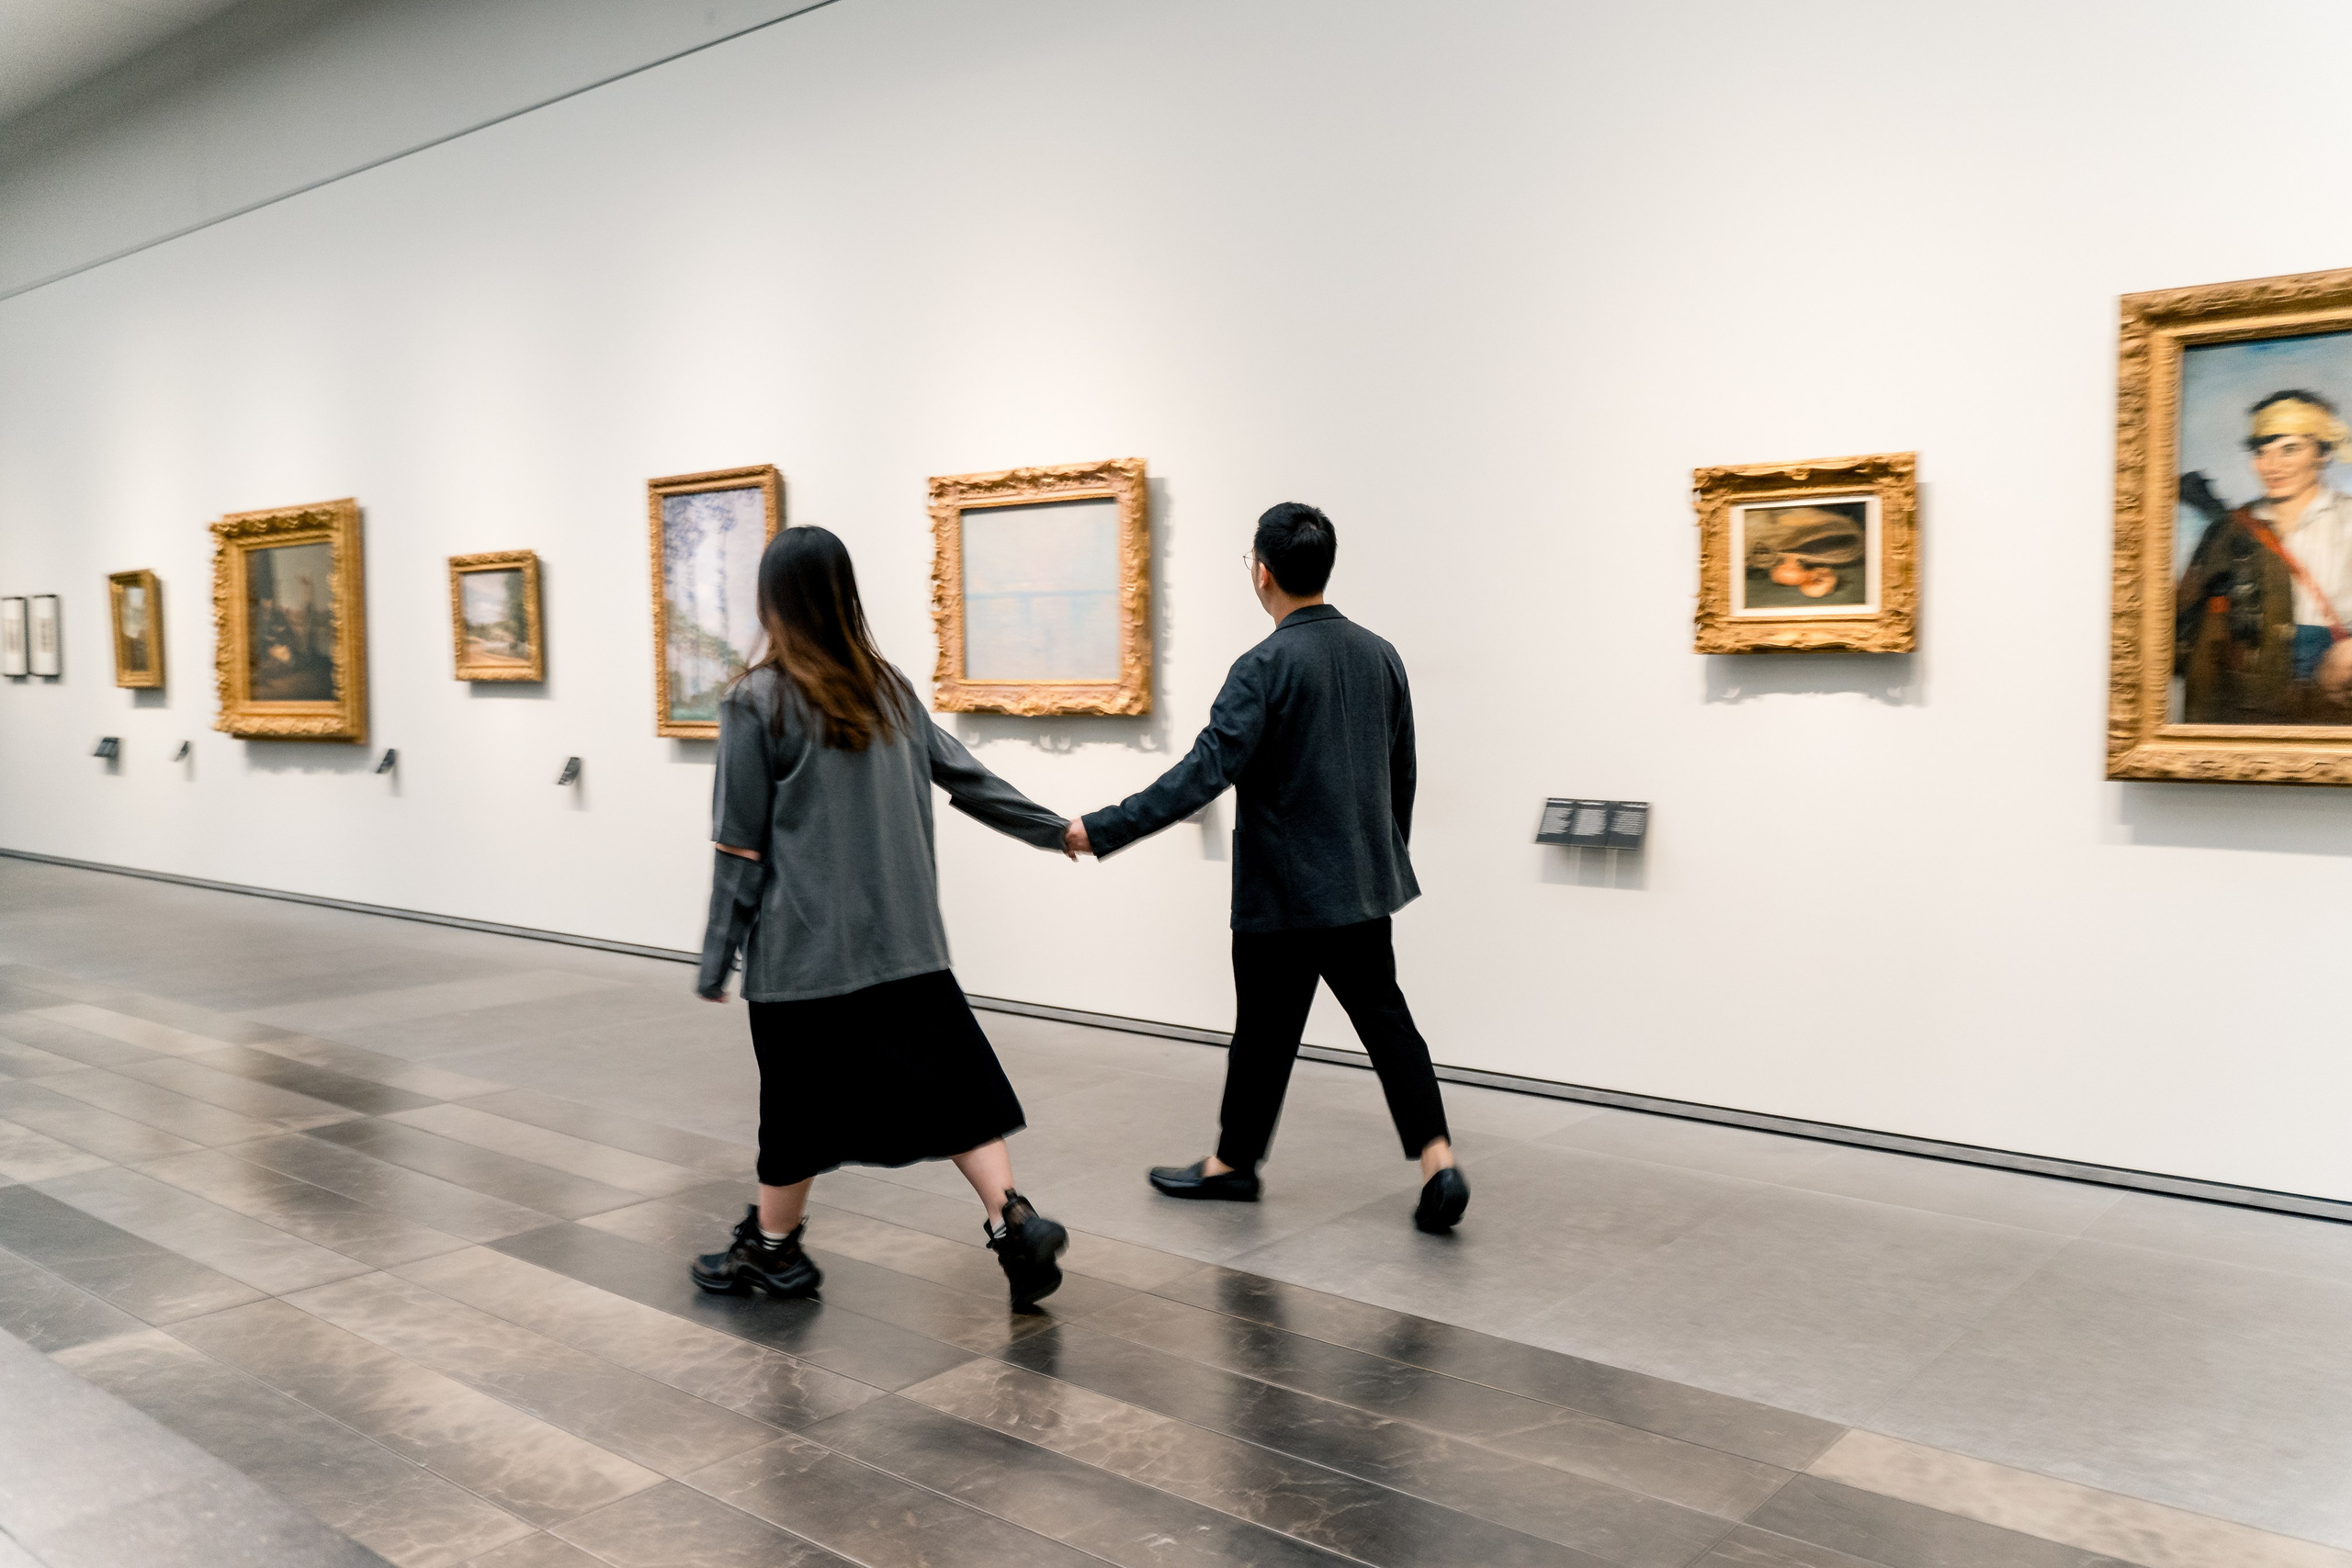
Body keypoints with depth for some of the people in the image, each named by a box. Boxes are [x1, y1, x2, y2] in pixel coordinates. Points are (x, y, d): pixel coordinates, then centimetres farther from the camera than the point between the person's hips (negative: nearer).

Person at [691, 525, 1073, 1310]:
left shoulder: (757, 701, -8)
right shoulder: (887, 688, 7)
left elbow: (741, 849, -8)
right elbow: (965, 777, 12)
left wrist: (716, 958, -1)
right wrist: (1059, 830, 24)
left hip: (804, 944, -4)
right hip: (905, 939, 4)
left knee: (800, 1098, 9)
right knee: (947, 1082, 6)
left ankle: (773, 1247, 24)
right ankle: (1015, 1220, -5)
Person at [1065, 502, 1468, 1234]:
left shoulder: (1266, 666, -18)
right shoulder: (1379, 654, 5)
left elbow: (1204, 773, -24)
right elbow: (1403, 774, 13)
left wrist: (1103, 829, -20)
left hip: (1283, 891, -6)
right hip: (1363, 882, 6)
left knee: (1266, 1033, 8)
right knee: (1384, 1018, 12)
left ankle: (1233, 1163, 26)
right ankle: (1437, 1161, 3)